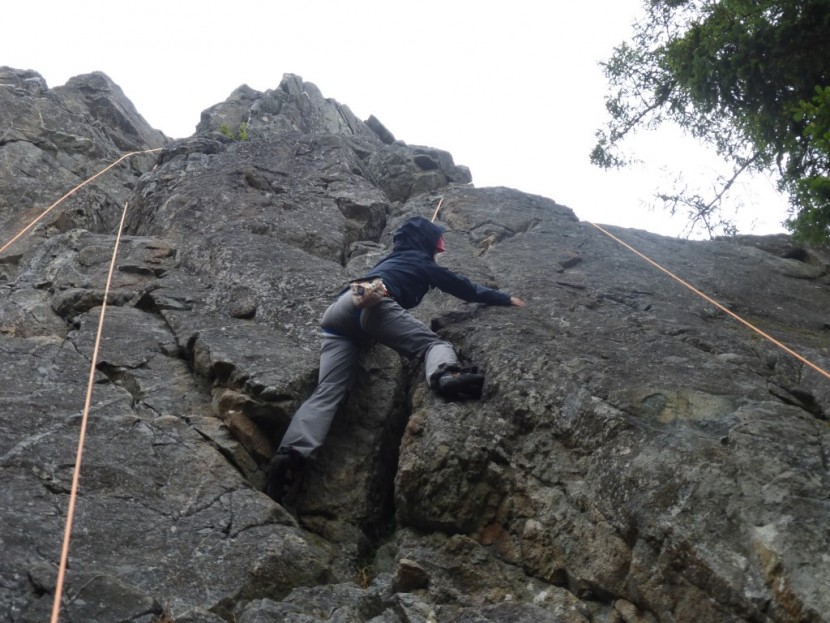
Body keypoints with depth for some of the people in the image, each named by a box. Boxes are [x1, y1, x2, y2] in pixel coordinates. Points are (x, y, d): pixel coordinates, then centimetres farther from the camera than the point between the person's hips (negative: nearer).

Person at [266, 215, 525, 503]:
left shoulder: (392, 260, 41)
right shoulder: (423, 263, 25)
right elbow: (465, 288, 33)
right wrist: (506, 298, 44)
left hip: (336, 314, 6)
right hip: (372, 302, -6)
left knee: (327, 392, -10)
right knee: (433, 343, -13)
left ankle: (290, 455, -30)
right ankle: (446, 374, -48)